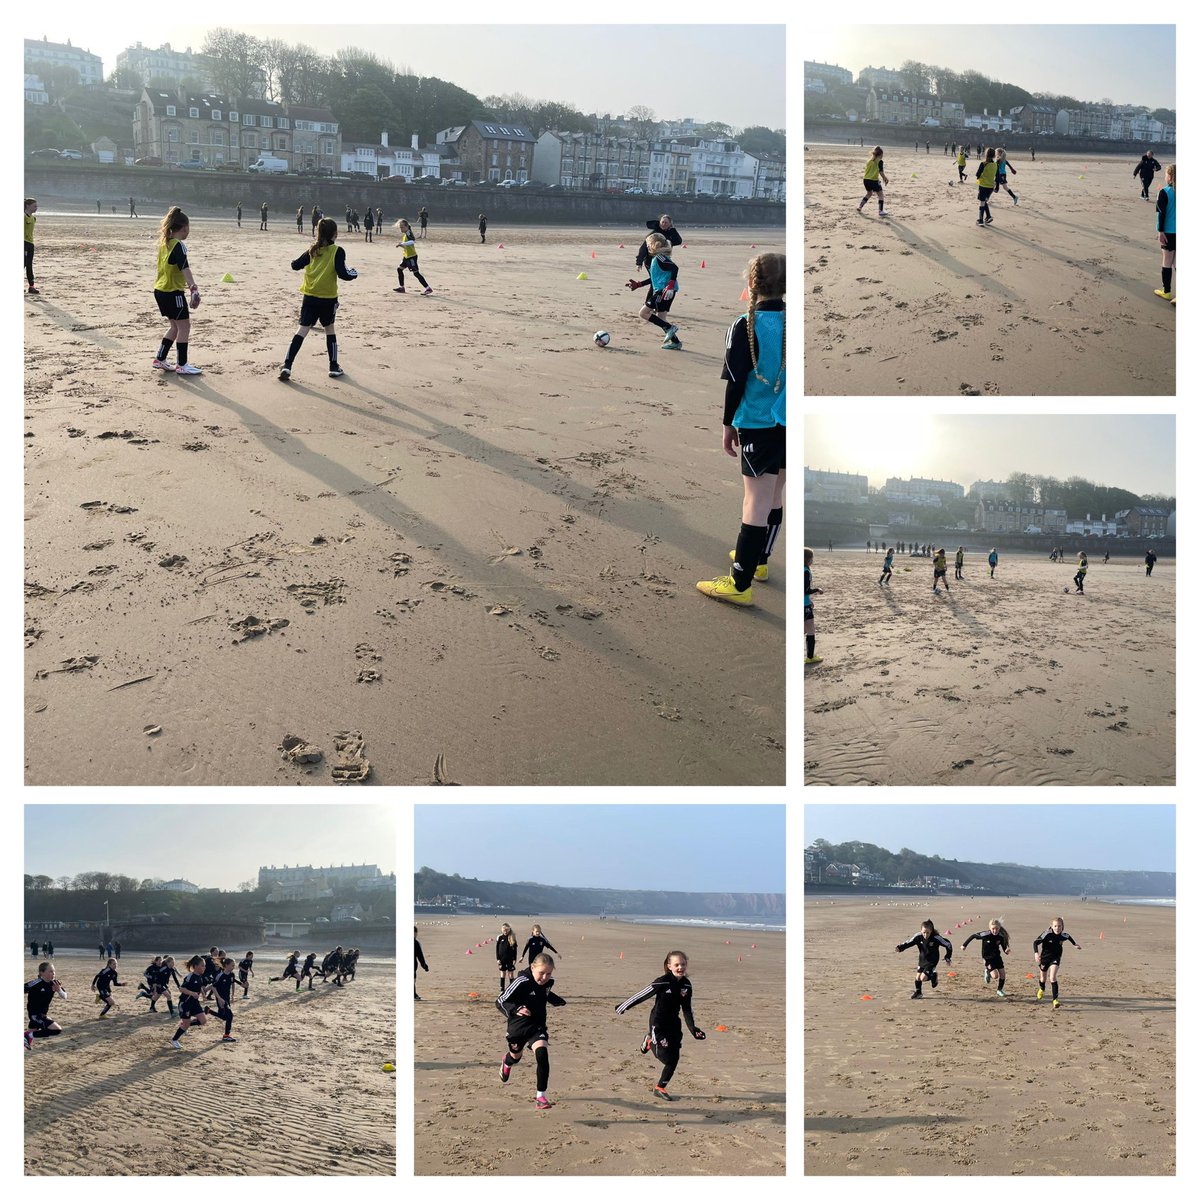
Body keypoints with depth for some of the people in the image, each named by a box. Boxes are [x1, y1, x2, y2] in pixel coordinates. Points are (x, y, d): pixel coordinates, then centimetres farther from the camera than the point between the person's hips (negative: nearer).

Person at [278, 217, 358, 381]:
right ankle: (334, 367, 21)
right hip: (328, 298, -3)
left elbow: (296, 265, 5)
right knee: (329, 329, 15)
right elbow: (342, 274, -16)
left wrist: (294, 261, 29)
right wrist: (353, 274, 3)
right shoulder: (337, 251, -10)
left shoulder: (312, 250, 3)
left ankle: (287, 366, -10)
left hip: (310, 297, 3)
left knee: (303, 330, 0)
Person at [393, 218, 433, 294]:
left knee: (416, 273, -12)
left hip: (412, 256, -10)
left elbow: (411, 242, -35)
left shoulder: (408, 233, -15)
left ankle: (428, 288, -12)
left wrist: (402, 244, -33)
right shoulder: (404, 234, 14)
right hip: (406, 256, 10)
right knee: (399, 269, 13)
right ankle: (402, 287, 22)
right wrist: (400, 245, 6)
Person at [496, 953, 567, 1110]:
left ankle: (541, 1096, -14)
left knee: (542, 1054, -23)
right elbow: (500, 1001, -22)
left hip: (538, 1026, 2)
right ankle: (507, 1061, 64)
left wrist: (557, 1001, 0)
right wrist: (515, 1009, -40)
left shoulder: (548, 982, -7)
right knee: (515, 1057, 23)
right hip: (518, 1027, -2)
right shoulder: (522, 982, -26)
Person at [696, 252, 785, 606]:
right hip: (790, 423, 5)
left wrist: (728, 424, 0)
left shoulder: (746, 326, -13)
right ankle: (759, 560, 38)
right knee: (774, 496, 20)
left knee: (756, 502, -5)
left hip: (758, 426, -5)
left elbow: (736, 382, -11)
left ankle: (740, 584, -1)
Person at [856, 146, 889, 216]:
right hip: (874, 180, -6)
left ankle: (860, 206, 22)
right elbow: (881, 172, -13)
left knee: (869, 193, 28)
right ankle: (881, 211, 2)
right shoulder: (880, 161, -6)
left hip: (866, 179, 6)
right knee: (880, 194, 7)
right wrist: (885, 178, -1)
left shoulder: (869, 160, 12)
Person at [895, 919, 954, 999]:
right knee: (918, 977, 9)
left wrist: (948, 959, -10)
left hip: (931, 962, -4)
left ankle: (933, 976, 17)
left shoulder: (936, 938, -26)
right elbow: (908, 943, -13)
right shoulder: (918, 936, -17)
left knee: (923, 978, -14)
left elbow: (948, 945, -15)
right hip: (922, 960, 4)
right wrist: (899, 948, -32)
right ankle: (917, 992, 34)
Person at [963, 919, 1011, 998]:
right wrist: (964, 945, -4)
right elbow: (973, 936, -10)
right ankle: (987, 971, 18)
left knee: (1002, 975, 2)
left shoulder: (1001, 937, -12)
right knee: (995, 976, -16)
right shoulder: (985, 935, -23)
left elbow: (1004, 947, -2)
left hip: (997, 957, 4)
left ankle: (999, 990, 29)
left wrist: (1007, 951, -27)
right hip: (988, 958, -4)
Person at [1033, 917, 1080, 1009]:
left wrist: (1075, 944, 25)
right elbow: (1036, 942, -26)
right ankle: (1041, 989, 53)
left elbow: (1069, 937, 12)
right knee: (1043, 978, 19)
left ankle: (1055, 999, -20)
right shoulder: (1047, 934, -25)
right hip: (1044, 957, 0)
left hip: (1055, 958, 0)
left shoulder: (1063, 935, -14)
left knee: (1053, 978, -21)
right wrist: (1036, 953, -40)